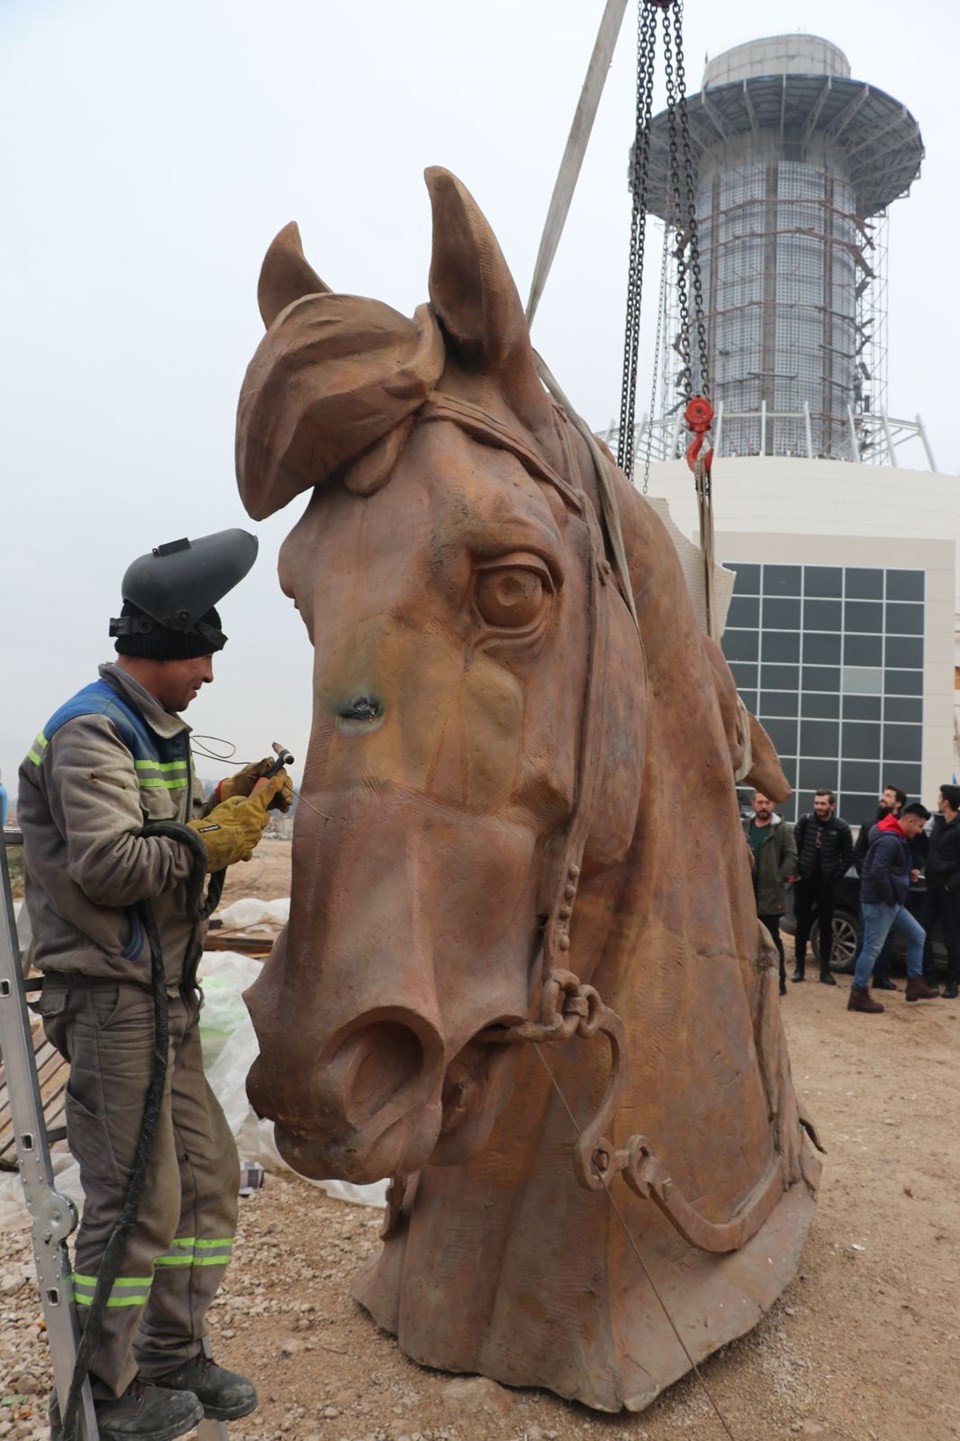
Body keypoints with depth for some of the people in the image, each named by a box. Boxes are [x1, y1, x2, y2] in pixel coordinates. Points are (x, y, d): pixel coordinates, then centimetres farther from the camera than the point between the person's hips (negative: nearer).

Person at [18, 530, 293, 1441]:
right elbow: (108, 863, -26)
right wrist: (211, 839, -17)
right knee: (136, 1198, 0)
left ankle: (171, 1354, 33)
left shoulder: (156, 730, 15)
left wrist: (233, 800, 2)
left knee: (206, 1170, 16)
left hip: (163, 996, 10)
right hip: (110, 998, -10)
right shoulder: (91, 732, -16)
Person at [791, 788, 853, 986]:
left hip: (826, 883, -1)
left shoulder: (841, 827, -4)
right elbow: (794, 847, 1)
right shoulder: (805, 821, -2)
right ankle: (799, 966, 15)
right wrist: (796, 871, -5)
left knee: (826, 926, 6)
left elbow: (847, 856, 0)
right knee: (802, 924, 7)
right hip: (805, 881, 1)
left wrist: (835, 878, -6)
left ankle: (825, 969, 15)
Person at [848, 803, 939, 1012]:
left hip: (891, 902, 11)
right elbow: (877, 872, -29)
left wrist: (895, 899, 11)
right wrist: (891, 898, -19)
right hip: (879, 902, -11)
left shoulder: (897, 838, 14)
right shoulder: (890, 840, -20)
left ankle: (915, 984, 22)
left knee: (918, 935, 17)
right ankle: (858, 995, 2)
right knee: (872, 948, -5)